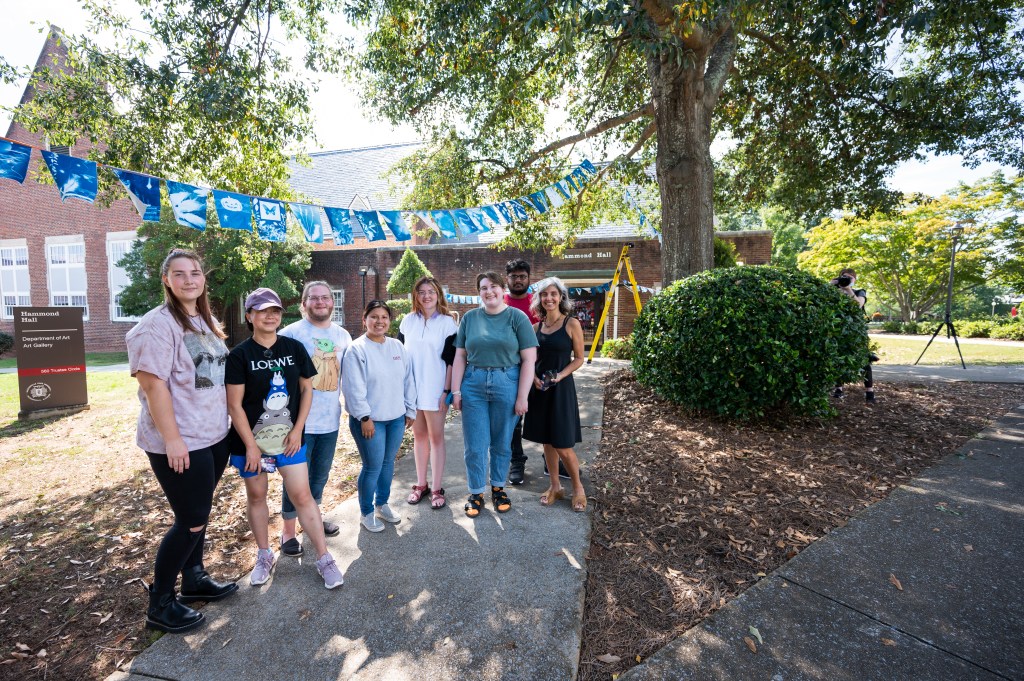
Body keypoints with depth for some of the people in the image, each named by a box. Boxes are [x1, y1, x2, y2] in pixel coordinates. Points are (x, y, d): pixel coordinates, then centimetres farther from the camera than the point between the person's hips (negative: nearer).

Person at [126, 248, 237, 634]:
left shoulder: (207, 322, 10)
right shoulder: (159, 324, -15)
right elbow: (152, 384, -20)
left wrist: (226, 422, 16)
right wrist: (172, 438, -22)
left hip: (214, 436, 8)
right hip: (180, 442, -8)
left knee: (199, 513, 19)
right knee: (191, 521, 0)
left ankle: (194, 579, 37)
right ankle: (160, 604, 19)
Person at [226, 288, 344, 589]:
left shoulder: (294, 348, -1)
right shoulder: (239, 355, -9)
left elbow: (307, 389, 4)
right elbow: (234, 405, -10)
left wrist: (297, 430, -3)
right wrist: (251, 445, -12)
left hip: (289, 437, 1)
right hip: (250, 440, -1)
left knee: (302, 496, 1)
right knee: (256, 496, 14)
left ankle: (324, 558, 10)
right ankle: (264, 555, 33)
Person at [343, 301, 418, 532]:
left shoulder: (397, 347, 7)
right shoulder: (357, 349, -11)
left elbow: (408, 380, 11)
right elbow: (353, 388, -14)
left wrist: (410, 410, 11)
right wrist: (364, 417, -15)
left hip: (396, 418, 6)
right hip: (369, 420, -5)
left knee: (388, 463, 16)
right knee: (373, 467, 1)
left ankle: (382, 504, 36)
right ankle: (367, 512, 23)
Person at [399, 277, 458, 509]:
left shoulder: (447, 322, -3)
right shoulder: (408, 321, 7)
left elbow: (451, 360, -5)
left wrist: (447, 390, -10)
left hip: (435, 389, -3)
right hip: (411, 388, 4)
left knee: (436, 436, 2)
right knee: (418, 435, 12)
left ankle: (437, 489, 13)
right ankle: (421, 484, 25)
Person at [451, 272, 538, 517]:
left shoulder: (517, 317, -2)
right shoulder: (470, 318, 6)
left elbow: (528, 359, -5)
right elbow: (460, 357, 7)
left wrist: (522, 397, -9)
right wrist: (455, 390, 2)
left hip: (506, 385, -1)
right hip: (473, 385, 2)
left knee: (502, 443, 11)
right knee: (475, 445, 6)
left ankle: (498, 488, 32)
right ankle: (476, 494, 24)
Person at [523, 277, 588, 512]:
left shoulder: (572, 324, -6)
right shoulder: (536, 327, 7)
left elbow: (579, 358, -3)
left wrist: (560, 375, -17)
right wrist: (533, 377, -5)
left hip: (561, 387, -5)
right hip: (539, 388, 5)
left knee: (562, 444, -3)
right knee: (546, 440, 12)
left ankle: (578, 487, 20)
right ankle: (555, 486, 28)